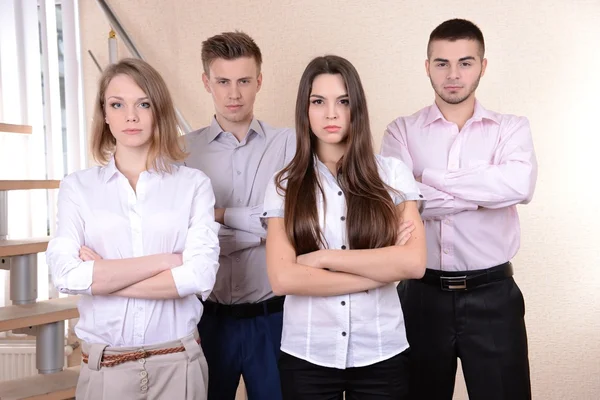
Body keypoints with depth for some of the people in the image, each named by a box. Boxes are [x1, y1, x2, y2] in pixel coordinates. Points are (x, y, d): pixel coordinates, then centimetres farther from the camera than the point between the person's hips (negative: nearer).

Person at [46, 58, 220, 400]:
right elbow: (66, 275, -12)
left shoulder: (194, 184, -2)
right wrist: (165, 260, -13)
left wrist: (101, 277, -11)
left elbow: (202, 275, -13)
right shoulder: (77, 186, 1)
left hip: (178, 362, 0)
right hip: (104, 366, 1)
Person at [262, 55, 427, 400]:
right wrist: (381, 270, -13)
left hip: (382, 354, 0)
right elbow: (283, 278, -12)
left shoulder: (391, 173, -1)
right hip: (306, 356, 0)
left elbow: (414, 262, -12)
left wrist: (324, 257, -13)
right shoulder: (285, 185, -1)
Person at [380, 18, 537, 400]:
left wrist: (429, 179, -16)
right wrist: (484, 193, -14)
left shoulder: (511, 128, 2)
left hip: (492, 294, 0)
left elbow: (520, 185, -19)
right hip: (422, 293, 0)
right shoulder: (402, 131, 1)